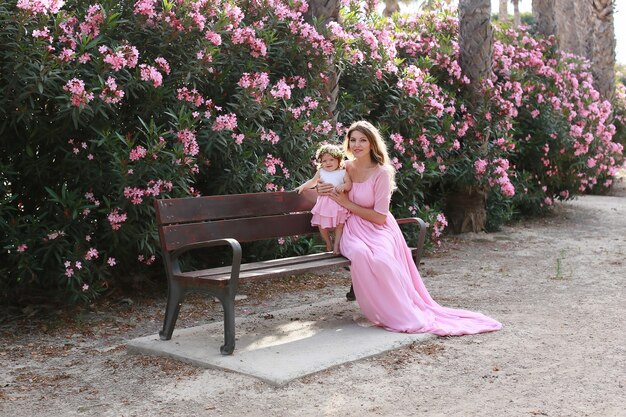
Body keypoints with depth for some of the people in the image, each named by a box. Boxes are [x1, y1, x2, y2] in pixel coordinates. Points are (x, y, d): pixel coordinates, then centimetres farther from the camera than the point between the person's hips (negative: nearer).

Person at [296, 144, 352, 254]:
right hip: (324, 203, 3)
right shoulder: (321, 172, 11)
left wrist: (343, 186, -25)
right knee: (322, 225, 3)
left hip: (339, 203, -2)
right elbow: (313, 182, 24)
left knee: (339, 225, -6)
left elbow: (349, 184, -6)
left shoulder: (343, 172, 2)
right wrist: (302, 187, 16)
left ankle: (336, 244, 5)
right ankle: (328, 242, 26)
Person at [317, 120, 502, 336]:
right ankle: (385, 312, -19)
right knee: (360, 254, -34)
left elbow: (380, 217, -11)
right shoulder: (345, 167, 4)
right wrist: (324, 190, -1)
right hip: (353, 229, 3)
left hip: (378, 230, -3)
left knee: (382, 260, -36)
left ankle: (405, 314, -18)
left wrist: (348, 204, -12)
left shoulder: (381, 173, -10)